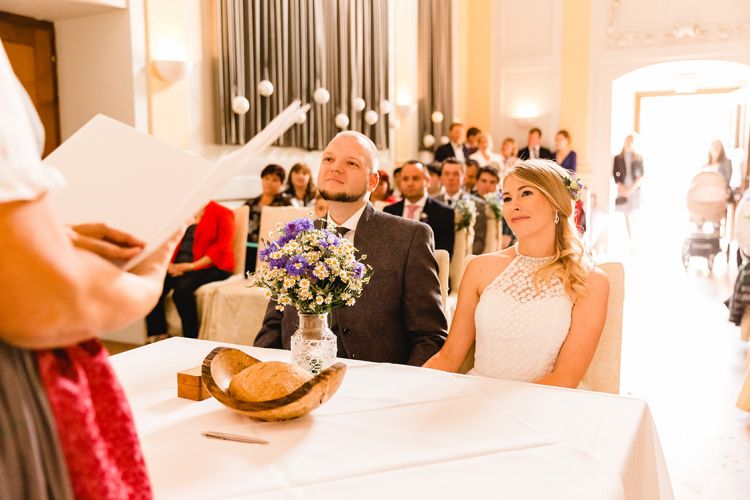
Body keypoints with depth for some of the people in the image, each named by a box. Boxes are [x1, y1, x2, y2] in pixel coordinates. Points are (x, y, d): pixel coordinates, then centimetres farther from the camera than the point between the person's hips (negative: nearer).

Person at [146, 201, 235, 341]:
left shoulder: (222, 213, 4)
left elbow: (222, 248, -7)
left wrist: (192, 266, -17)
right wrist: (168, 263, -8)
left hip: (210, 266, -5)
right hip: (178, 266, 5)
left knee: (182, 287, -34)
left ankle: (190, 340, -22)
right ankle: (158, 337, -16)